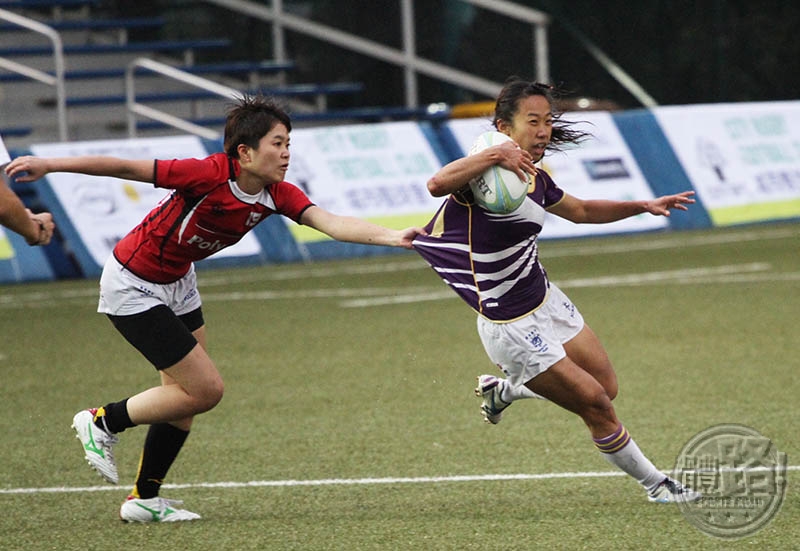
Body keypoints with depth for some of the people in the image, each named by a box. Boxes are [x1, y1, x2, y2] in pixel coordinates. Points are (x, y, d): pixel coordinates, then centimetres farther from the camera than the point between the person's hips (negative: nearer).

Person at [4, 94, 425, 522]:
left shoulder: (278, 195, -11)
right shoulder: (210, 175, -31)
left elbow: (332, 223, -24)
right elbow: (125, 168, -25)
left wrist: (391, 237, -39)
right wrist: (48, 165, -21)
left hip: (177, 283, 8)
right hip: (132, 287, -8)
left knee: (183, 394, 11)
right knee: (206, 389, -7)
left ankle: (145, 499, 25)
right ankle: (102, 421, 11)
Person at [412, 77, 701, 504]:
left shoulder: (536, 178, 3)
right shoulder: (490, 169, -23)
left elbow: (580, 210, 24)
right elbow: (437, 185, -45)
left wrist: (644, 206, 17)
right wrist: (495, 154, -49)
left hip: (546, 300, 9)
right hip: (511, 325, -9)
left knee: (606, 387, 17)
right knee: (595, 404, -3)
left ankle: (502, 389, 35)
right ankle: (655, 484, 17)